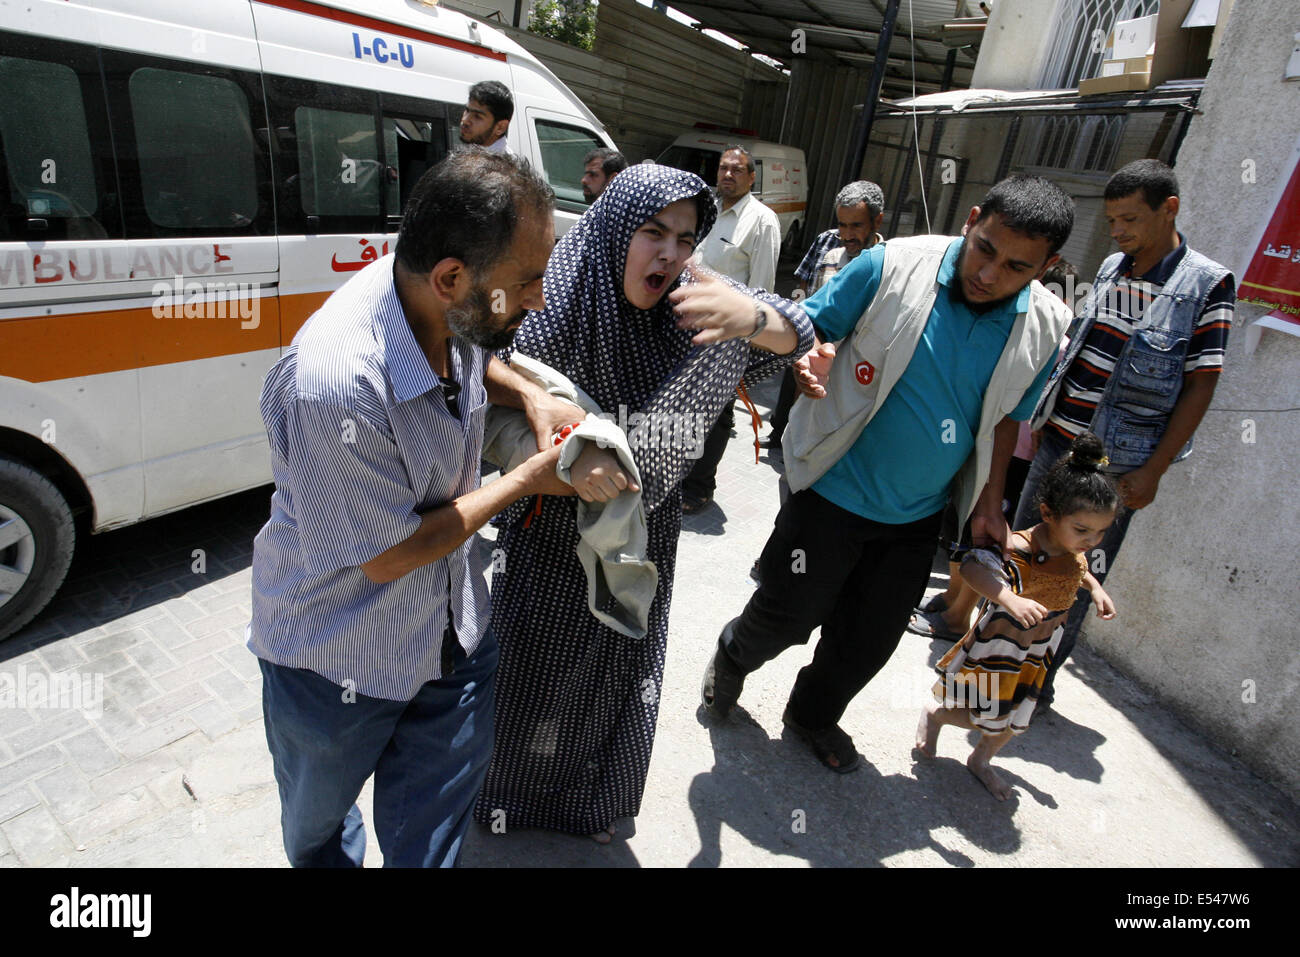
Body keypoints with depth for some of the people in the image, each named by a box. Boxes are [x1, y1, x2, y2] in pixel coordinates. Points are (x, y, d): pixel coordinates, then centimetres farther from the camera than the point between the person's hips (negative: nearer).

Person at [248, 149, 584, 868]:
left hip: (454, 632, 5)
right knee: (318, 826, 29)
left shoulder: (449, 309, -15)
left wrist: (531, 397, -10)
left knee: (432, 833, 23)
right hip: (338, 660, -4)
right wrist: (527, 480, -17)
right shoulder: (334, 382, -37)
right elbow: (388, 557, -25)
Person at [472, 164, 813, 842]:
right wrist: (564, 454, -33)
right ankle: (505, 791, 49)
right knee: (528, 669, 16)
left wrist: (752, 318, -34)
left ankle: (590, 800, 50)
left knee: (620, 673, 19)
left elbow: (796, 339, -11)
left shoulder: (691, 307, -9)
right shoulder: (554, 301, -18)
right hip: (548, 536, -2)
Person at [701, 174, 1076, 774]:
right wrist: (811, 359, -30)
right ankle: (733, 656, 44)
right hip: (834, 492, -4)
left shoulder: (1044, 330, -4)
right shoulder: (891, 266, -16)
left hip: (916, 520, 4)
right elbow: (809, 327, -7)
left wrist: (989, 506, 9)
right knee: (788, 613, 8)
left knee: (868, 641, 16)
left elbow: (1006, 419, 10)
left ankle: (814, 715, 45)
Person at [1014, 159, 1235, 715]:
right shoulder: (1111, 268, 9)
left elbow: (1201, 383, -9)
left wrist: (1153, 471, -13)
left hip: (1116, 463, -5)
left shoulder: (1207, 284, -7)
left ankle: (1039, 683, 20)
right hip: (1059, 439, 6)